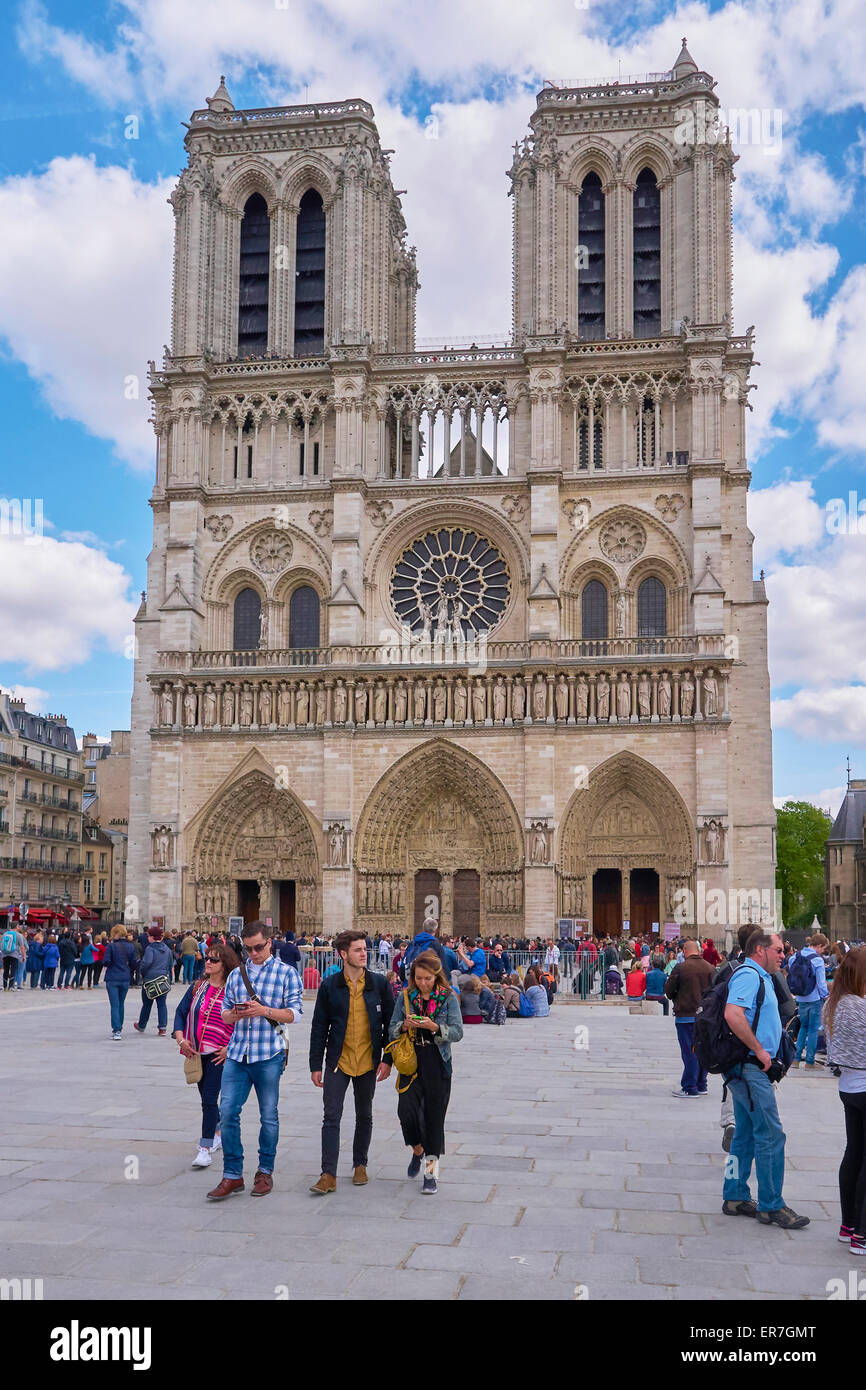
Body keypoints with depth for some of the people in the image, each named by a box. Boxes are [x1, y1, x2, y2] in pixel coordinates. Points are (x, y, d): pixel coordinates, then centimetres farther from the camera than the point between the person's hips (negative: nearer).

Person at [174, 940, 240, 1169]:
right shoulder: (197, 987, 5)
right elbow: (180, 1012, 9)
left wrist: (230, 1047, -14)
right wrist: (180, 1039, -3)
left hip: (218, 1053, -6)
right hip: (196, 1052, 6)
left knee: (209, 1098, -11)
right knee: (206, 1096, 18)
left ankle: (206, 1148, -6)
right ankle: (218, 1132, 39)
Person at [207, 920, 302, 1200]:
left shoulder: (287, 973, 1)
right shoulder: (236, 974, 13)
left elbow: (294, 1013, -5)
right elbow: (224, 1013, 16)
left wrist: (264, 1011, -19)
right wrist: (235, 1014, -7)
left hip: (269, 1054, -3)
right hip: (237, 1053, 3)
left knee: (269, 1115, 6)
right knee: (228, 1111, -4)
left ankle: (265, 1172, 22)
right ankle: (232, 1175, 7)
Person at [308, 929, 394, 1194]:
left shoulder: (379, 984, -1)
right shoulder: (329, 986, -3)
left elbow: (390, 1023, 3)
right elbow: (319, 1027, 2)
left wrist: (387, 1060, -3)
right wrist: (315, 1065, -1)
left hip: (368, 1062, 1)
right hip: (338, 1061, -1)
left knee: (364, 1116, 14)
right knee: (331, 1117, -5)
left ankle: (360, 1165, 30)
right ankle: (329, 1175, -1)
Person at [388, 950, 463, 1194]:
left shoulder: (448, 998, -1)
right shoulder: (406, 997, 5)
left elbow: (457, 1032, -7)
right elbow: (392, 1030, 6)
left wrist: (434, 1027, -22)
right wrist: (405, 1026, -15)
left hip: (437, 1064, -2)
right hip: (411, 1061, 2)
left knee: (434, 1116, 1)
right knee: (406, 1110, -11)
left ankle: (432, 1171, 13)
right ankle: (417, 1150, 20)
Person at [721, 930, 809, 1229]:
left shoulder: (760, 977, 17)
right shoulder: (748, 975, -16)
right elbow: (733, 1015, -31)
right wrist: (759, 1050, -23)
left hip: (749, 1069, 11)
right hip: (749, 1066, -11)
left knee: (746, 1134, 15)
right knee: (770, 1135, -6)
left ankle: (735, 1198, 22)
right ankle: (771, 1205, 2)